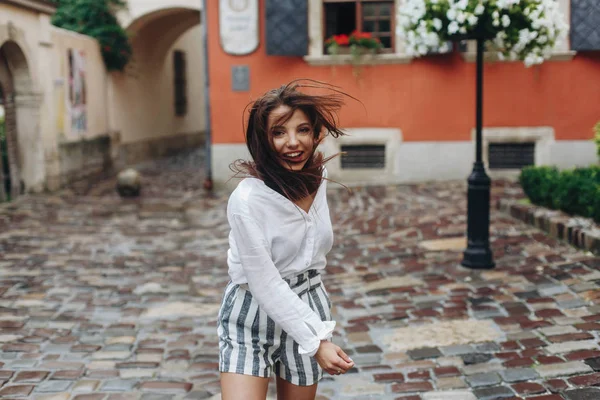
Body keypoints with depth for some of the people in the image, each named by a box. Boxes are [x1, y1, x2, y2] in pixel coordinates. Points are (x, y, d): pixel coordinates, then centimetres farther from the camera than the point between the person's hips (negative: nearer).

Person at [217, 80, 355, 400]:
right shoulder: (247, 199, -23)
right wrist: (317, 342, -21)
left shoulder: (317, 176, -3)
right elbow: (265, 283, -21)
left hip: (307, 309, 5)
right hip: (253, 314, -5)